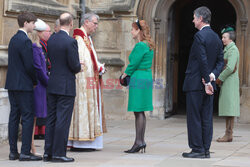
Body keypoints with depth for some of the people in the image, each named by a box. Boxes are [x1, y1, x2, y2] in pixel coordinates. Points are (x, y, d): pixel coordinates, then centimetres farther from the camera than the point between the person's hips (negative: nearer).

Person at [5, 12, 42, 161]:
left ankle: (13, 151, 12)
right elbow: (29, 66, -18)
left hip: (12, 84, 9)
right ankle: (25, 152, -6)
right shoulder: (25, 41, -15)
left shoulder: (14, 39, 14)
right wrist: (35, 82, -2)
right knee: (28, 117, -5)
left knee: (14, 116, 10)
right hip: (24, 85, -9)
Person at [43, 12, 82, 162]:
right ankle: (59, 153, -2)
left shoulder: (51, 40, 7)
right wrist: (79, 68, 7)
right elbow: (75, 65, -17)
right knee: (63, 120, -3)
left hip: (53, 85, 7)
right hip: (66, 86, -7)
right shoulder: (70, 42, -16)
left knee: (51, 119, 11)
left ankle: (48, 152, 14)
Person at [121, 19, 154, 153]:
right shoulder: (148, 45, 15)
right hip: (147, 78, 10)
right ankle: (141, 141, 15)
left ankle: (139, 141, -6)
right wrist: (128, 74, 12)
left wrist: (125, 74, 3)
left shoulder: (140, 46, -15)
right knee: (140, 112, 12)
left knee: (138, 111, -7)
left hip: (139, 79, -10)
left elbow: (134, 63, -14)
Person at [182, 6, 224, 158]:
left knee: (194, 117, -3)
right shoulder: (216, 37, 12)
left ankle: (198, 149, -2)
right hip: (209, 84, 8)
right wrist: (213, 75, -3)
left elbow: (203, 61, -18)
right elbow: (221, 61, 9)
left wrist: (206, 81, -14)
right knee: (206, 118, 8)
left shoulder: (199, 36, -14)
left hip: (196, 83, -8)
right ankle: (206, 150, 11)